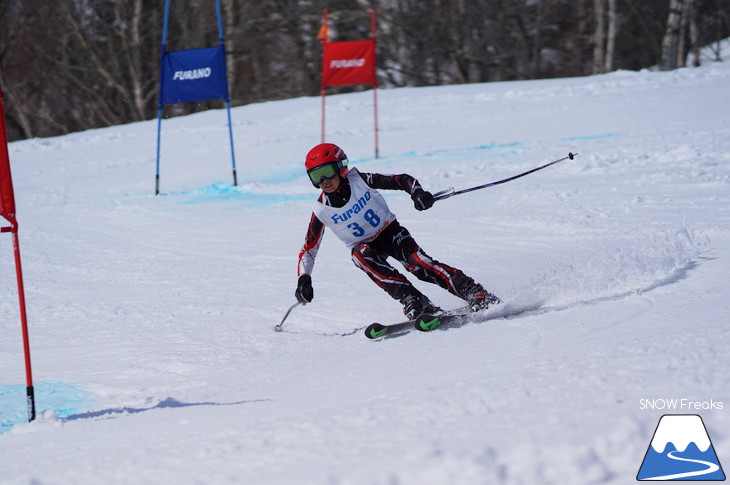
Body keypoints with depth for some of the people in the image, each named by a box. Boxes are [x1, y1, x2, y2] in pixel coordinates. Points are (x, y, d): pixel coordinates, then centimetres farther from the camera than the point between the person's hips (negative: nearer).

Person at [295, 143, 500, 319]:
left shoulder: (360, 181, -18)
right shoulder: (321, 210, -12)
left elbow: (402, 180, -15)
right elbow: (308, 249, -3)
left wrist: (417, 192, -35)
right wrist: (303, 279, -17)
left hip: (390, 232, -1)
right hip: (365, 246, 2)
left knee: (417, 262, -27)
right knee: (362, 255, -34)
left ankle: (476, 293, -33)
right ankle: (412, 300, -43)